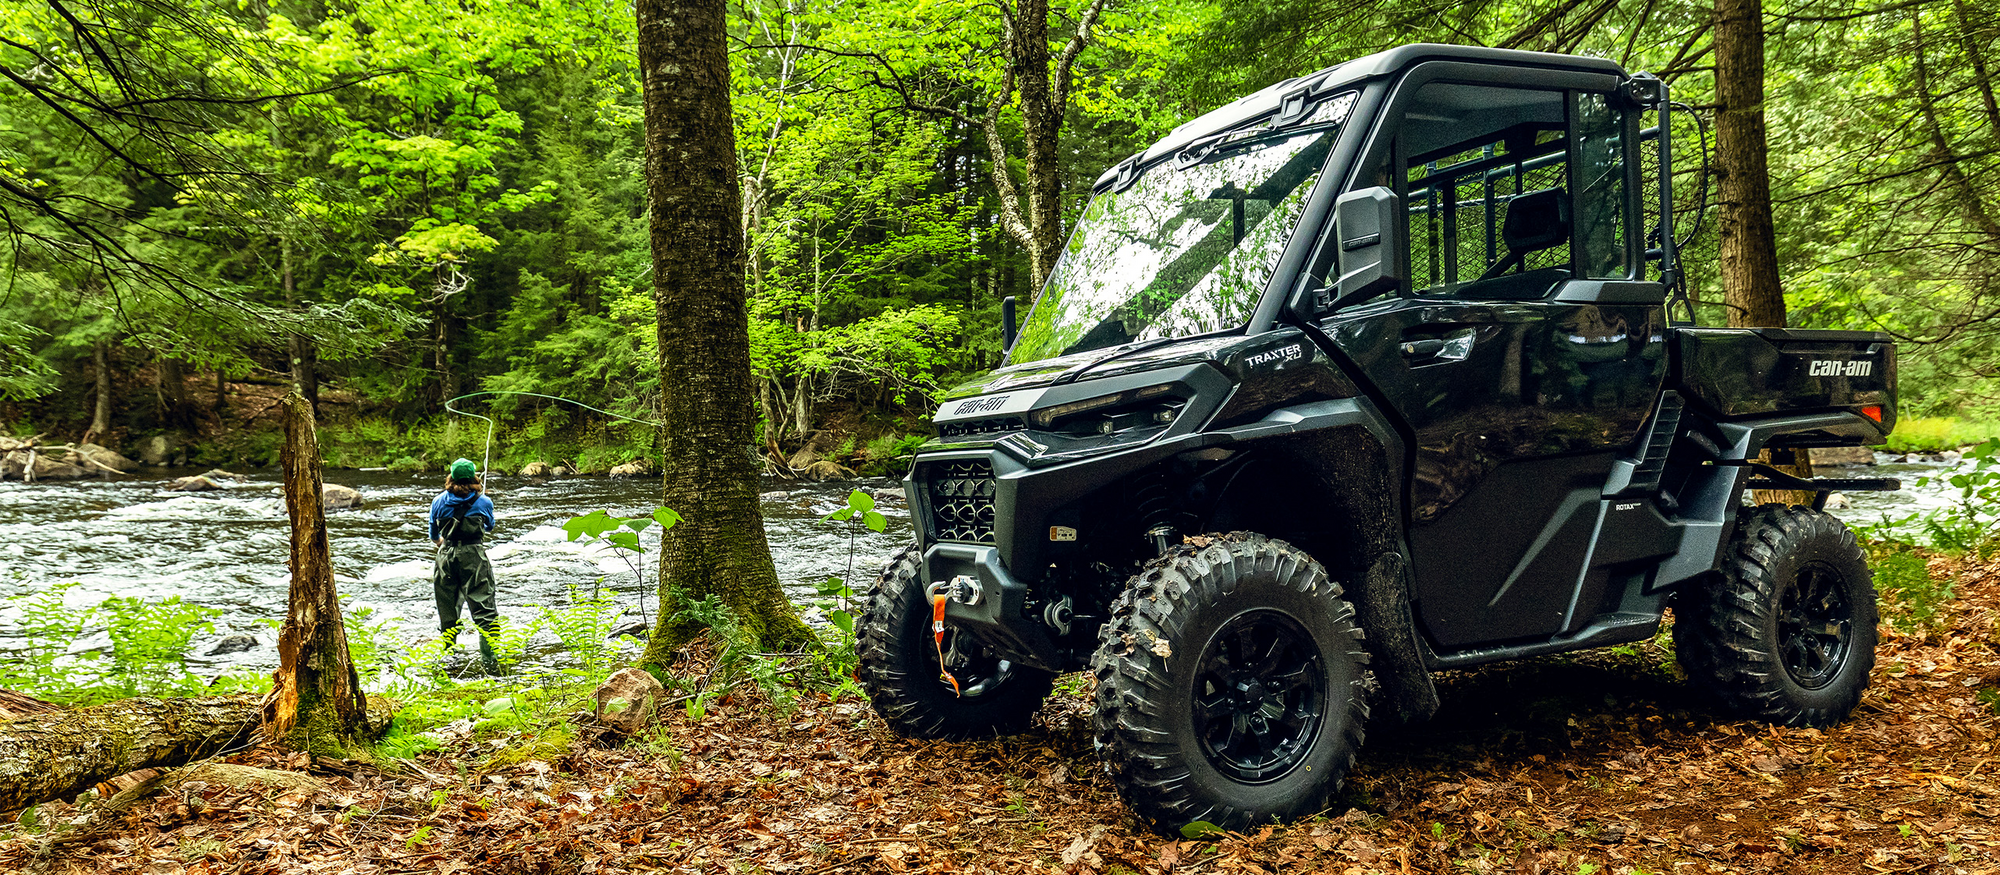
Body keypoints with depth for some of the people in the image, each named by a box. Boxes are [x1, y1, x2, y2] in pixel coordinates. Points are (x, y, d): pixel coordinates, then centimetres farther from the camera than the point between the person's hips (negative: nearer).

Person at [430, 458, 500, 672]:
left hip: (447, 556, 3)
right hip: (474, 556, -3)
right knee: (484, 608, 0)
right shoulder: (483, 502, -3)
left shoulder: (439, 501, 3)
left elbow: (434, 535, 15)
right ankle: (489, 660, -5)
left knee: (448, 609, 14)